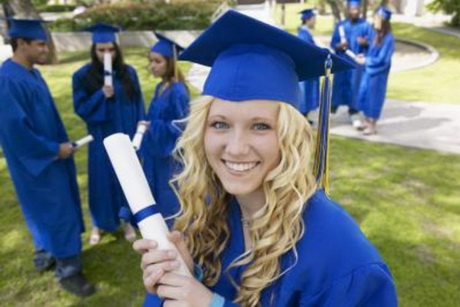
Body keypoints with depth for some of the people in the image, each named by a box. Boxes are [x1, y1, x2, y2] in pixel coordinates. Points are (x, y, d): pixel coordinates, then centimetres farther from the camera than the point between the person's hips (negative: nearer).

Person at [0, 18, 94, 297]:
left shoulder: (32, 73, 7)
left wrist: (61, 144, 13)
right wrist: (54, 149, -18)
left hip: (49, 156, 9)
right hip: (36, 162, -9)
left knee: (47, 210, 21)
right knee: (57, 213, 0)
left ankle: (46, 256, 39)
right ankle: (68, 271, 15)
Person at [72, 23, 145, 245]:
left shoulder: (128, 72, -3)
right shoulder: (83, 76, -7)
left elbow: (138, 104, 1)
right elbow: (80, 108, -7)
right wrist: (101, 95, -23)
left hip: (126, 136, 1)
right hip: (102, 139, -1)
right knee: (102, 180, 11)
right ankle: (99, 223, 31)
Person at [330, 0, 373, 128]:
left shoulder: (366, 26, 1)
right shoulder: (340, 26, 4)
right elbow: (333, 44, 3)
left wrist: (365, 43, -22)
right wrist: (339, 45, -19)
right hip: (343, 61, 1)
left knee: (356, 86, -4)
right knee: (340, 85, 6)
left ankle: (354, 112, 3)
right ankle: (332, 107, 24)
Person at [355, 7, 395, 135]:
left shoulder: (388, 38, -18)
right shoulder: (377, 35, 6)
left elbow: (382, 59, -19)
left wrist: (366, 60, -13)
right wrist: (364, 58, -1)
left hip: (378, 73, -8)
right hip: (369, 70, 8)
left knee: (374, 97, 2)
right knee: (364, 96, 13)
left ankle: (373, 125, 16)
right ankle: (367, 122, 28)